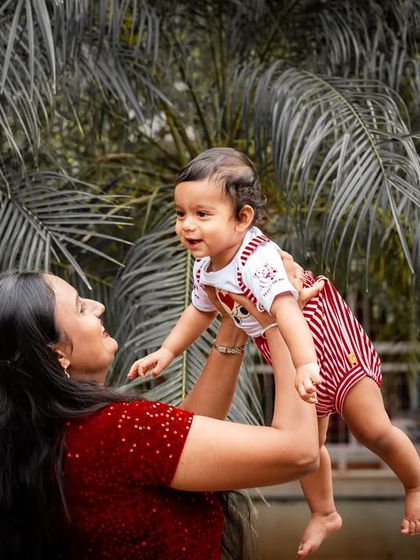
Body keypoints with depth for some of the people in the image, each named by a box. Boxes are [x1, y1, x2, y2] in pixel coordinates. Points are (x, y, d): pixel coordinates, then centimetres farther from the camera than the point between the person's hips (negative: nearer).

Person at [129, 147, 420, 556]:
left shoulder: (257, 258, -34)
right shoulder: (205, 268, -7)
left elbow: (285, 309, -48)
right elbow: (201, 311, 13)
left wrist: (306, 363, -60)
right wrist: (166, 352, 7)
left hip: (328, 339, -8)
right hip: (286, 360, 8)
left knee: (373, 430, -1)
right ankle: (324, 515, 38)